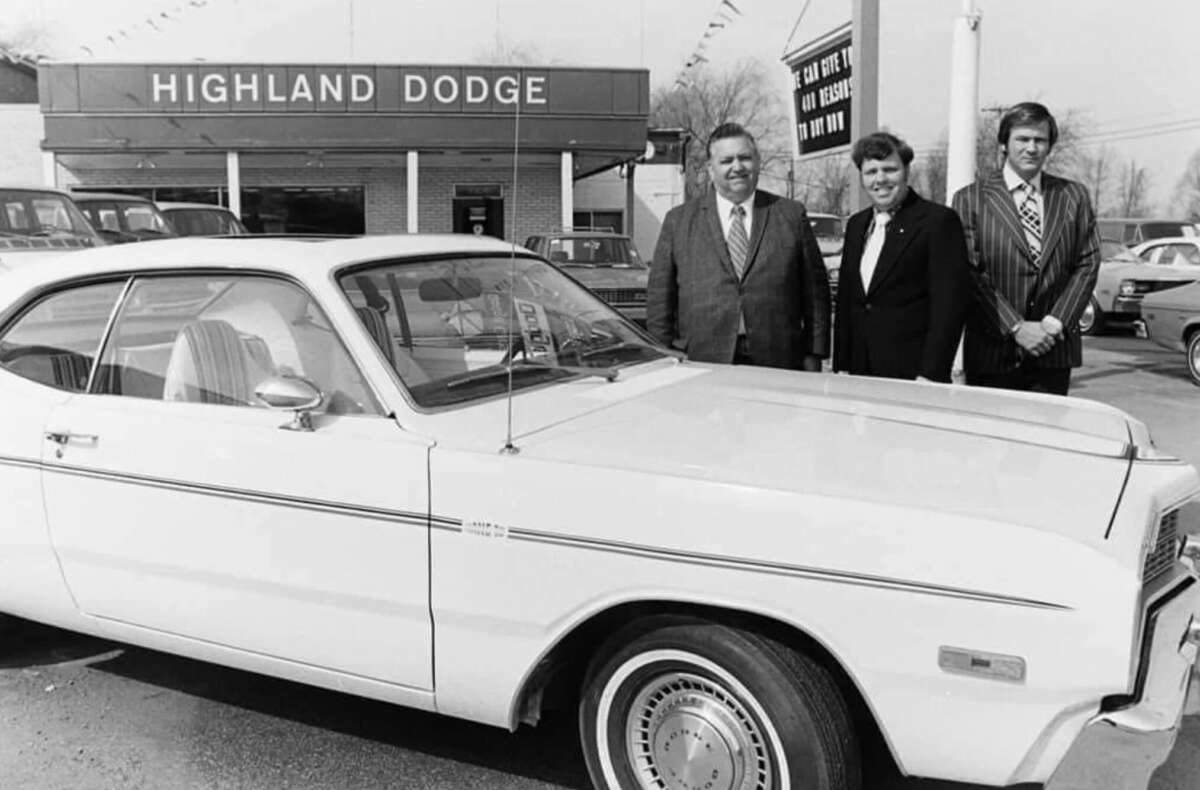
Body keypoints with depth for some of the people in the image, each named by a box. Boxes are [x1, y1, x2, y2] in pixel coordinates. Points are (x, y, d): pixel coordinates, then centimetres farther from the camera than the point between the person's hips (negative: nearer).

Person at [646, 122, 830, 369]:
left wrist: (813, 356, 2)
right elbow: (659, 299, 7)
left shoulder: (791, 215, 9)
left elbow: (815, 291, 8)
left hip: (777, 366, 1)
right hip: (703, 365, 0)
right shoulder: (678, 221, 9)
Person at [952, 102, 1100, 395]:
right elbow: (970, 273, -6)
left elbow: (1088, 264, 7)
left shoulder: (1074, 196, 11)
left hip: (1054, 354, 2)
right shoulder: (970, 198, 1)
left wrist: (1056, 322, -7)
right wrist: (1016, 327, -13)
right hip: (992, 356, -2)